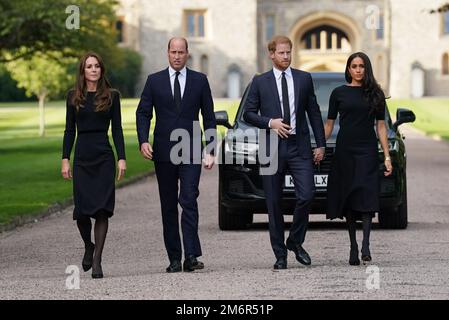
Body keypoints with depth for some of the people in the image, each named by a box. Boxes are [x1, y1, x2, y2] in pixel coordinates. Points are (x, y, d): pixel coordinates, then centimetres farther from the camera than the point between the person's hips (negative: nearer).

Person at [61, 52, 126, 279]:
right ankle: (88, 246, 26)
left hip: (104, 157, -1)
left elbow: (117, 129, 4)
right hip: (82, 157, 1)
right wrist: (65, 159, 2)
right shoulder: (74, 96, 7)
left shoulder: (111, 96, 5)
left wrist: (122, 158, -4)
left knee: (102, 209, -7)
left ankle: (97, 260, -1)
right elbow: (69, 130, 8)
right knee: (82, 209, -3)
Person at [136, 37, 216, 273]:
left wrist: (210, 150, 2)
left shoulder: (200, 81, 7)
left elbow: (209, 118, 8)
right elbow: (143, 113, 5)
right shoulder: (154, 81, 8)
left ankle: (191, 256, -18)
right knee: (168, 207, 5)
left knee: (189, 201, -15)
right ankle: (174, 259, 10)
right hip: (164, 153, 2)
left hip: (191, 152, -1)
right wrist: (143, 141, -11)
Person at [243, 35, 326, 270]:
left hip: (299, 147, 1)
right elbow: (248, 113, 5)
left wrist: (320, 144, 6)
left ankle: (295, 241, 9)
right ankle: (280, 254, 10)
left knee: (306, 195, -13)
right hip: (272, 148, 0)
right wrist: (270, 123, -11)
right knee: (274, 204, 2)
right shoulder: (260, 82, 6)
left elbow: (314, 113, 11)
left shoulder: (304, 79, 10)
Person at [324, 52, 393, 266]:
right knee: (347, 199, 2)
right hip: (344, 151, 1)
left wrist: (387, 156, 2)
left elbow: (380, 126, 8)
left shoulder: (375, 94, 7)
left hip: (367, 151, -1)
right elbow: (329, 124, 9)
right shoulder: (339, 93, 6)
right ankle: (353, 246, 8)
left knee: (366, 197, -13)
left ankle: (365, 246, -20)